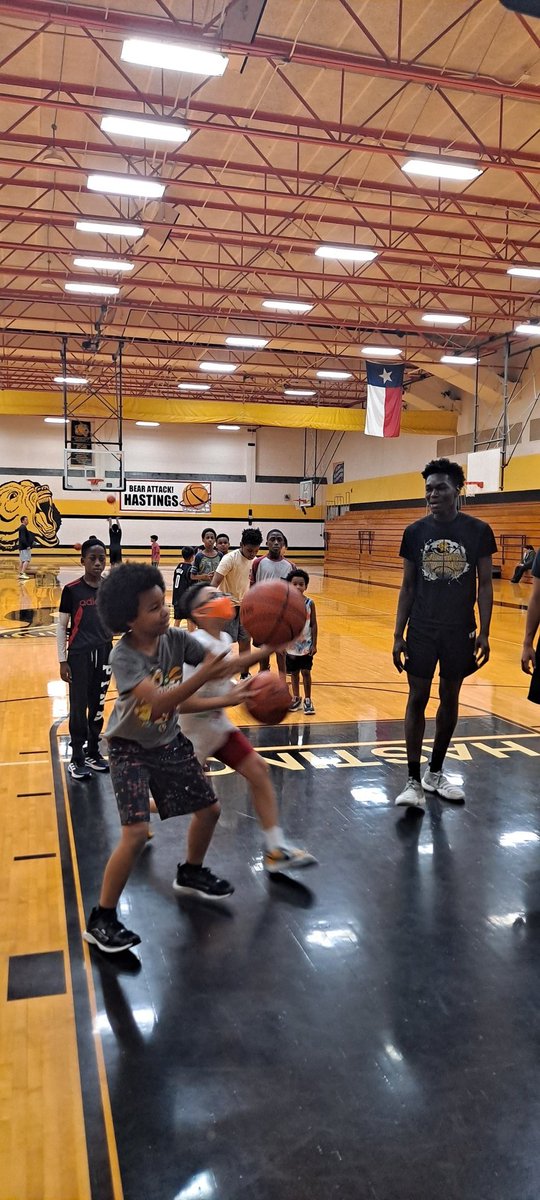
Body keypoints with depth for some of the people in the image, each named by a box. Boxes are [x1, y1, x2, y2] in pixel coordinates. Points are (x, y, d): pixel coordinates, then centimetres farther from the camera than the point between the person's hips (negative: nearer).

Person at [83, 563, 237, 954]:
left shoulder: (176, 639, -13)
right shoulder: (123, 656, -29)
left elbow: (220, 662, -19)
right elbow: (158, 702, -42)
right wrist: (202, 675, -53)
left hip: (170, 742, 6)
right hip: (130, 749, -6)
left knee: (210, 808, 13)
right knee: (137, 833, -17)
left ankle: (190, 873, 41)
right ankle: (101, 920, 2)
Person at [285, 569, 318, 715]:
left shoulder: (309, 603, -8)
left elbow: (313, 624, -2)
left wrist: (314, 644, -4)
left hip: (306, 646, -1)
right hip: (291, 646, 1)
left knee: (306, 672, 2)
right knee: (294, 673, 12)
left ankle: (307, 700, 15)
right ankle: (296, 698, 28)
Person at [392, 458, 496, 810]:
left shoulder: (478, 530, -4)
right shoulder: (415, 531, -1)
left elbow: (485, 584, 0)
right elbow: (408, 587, 3)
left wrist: (484, 632, -7)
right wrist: (398, 635, -1)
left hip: (460, 631, 0)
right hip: (422, 631, 0)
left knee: (450, 698, 11)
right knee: (418, 699, 0)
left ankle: (436, 772, 27)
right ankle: (414, 781, 6)